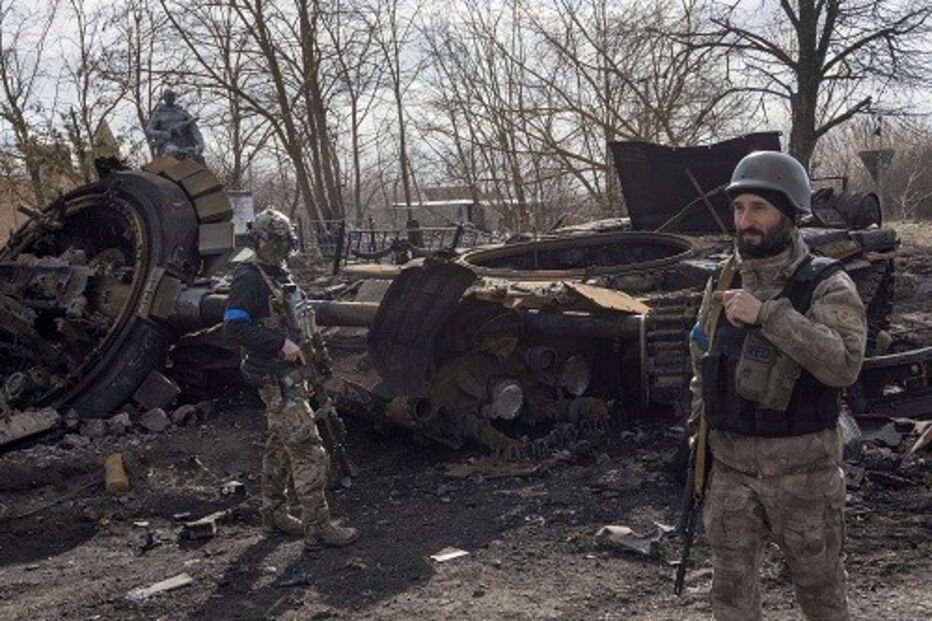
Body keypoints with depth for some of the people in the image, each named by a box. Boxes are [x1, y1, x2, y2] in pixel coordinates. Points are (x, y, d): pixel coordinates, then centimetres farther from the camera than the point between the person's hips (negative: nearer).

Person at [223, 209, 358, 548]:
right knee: (308, 449, -12)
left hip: (290, 374, 10)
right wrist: (280, 345, -23)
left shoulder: (282, 276, 16)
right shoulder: (250, 279, -13)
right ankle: (317, 526, -9)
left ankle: (273, 512, 29)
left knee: (279, 444, 17)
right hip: (275, 378, -10)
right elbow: (234, 327, -21)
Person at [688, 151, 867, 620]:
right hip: (729, 463, 4)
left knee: (818, 581, 14)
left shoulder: (826, 286, -11)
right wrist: (699, 425, 12)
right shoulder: (722, 286, 5)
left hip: (801, 466, -4)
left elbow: (845, 363, -28)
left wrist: (767, 314, -29)